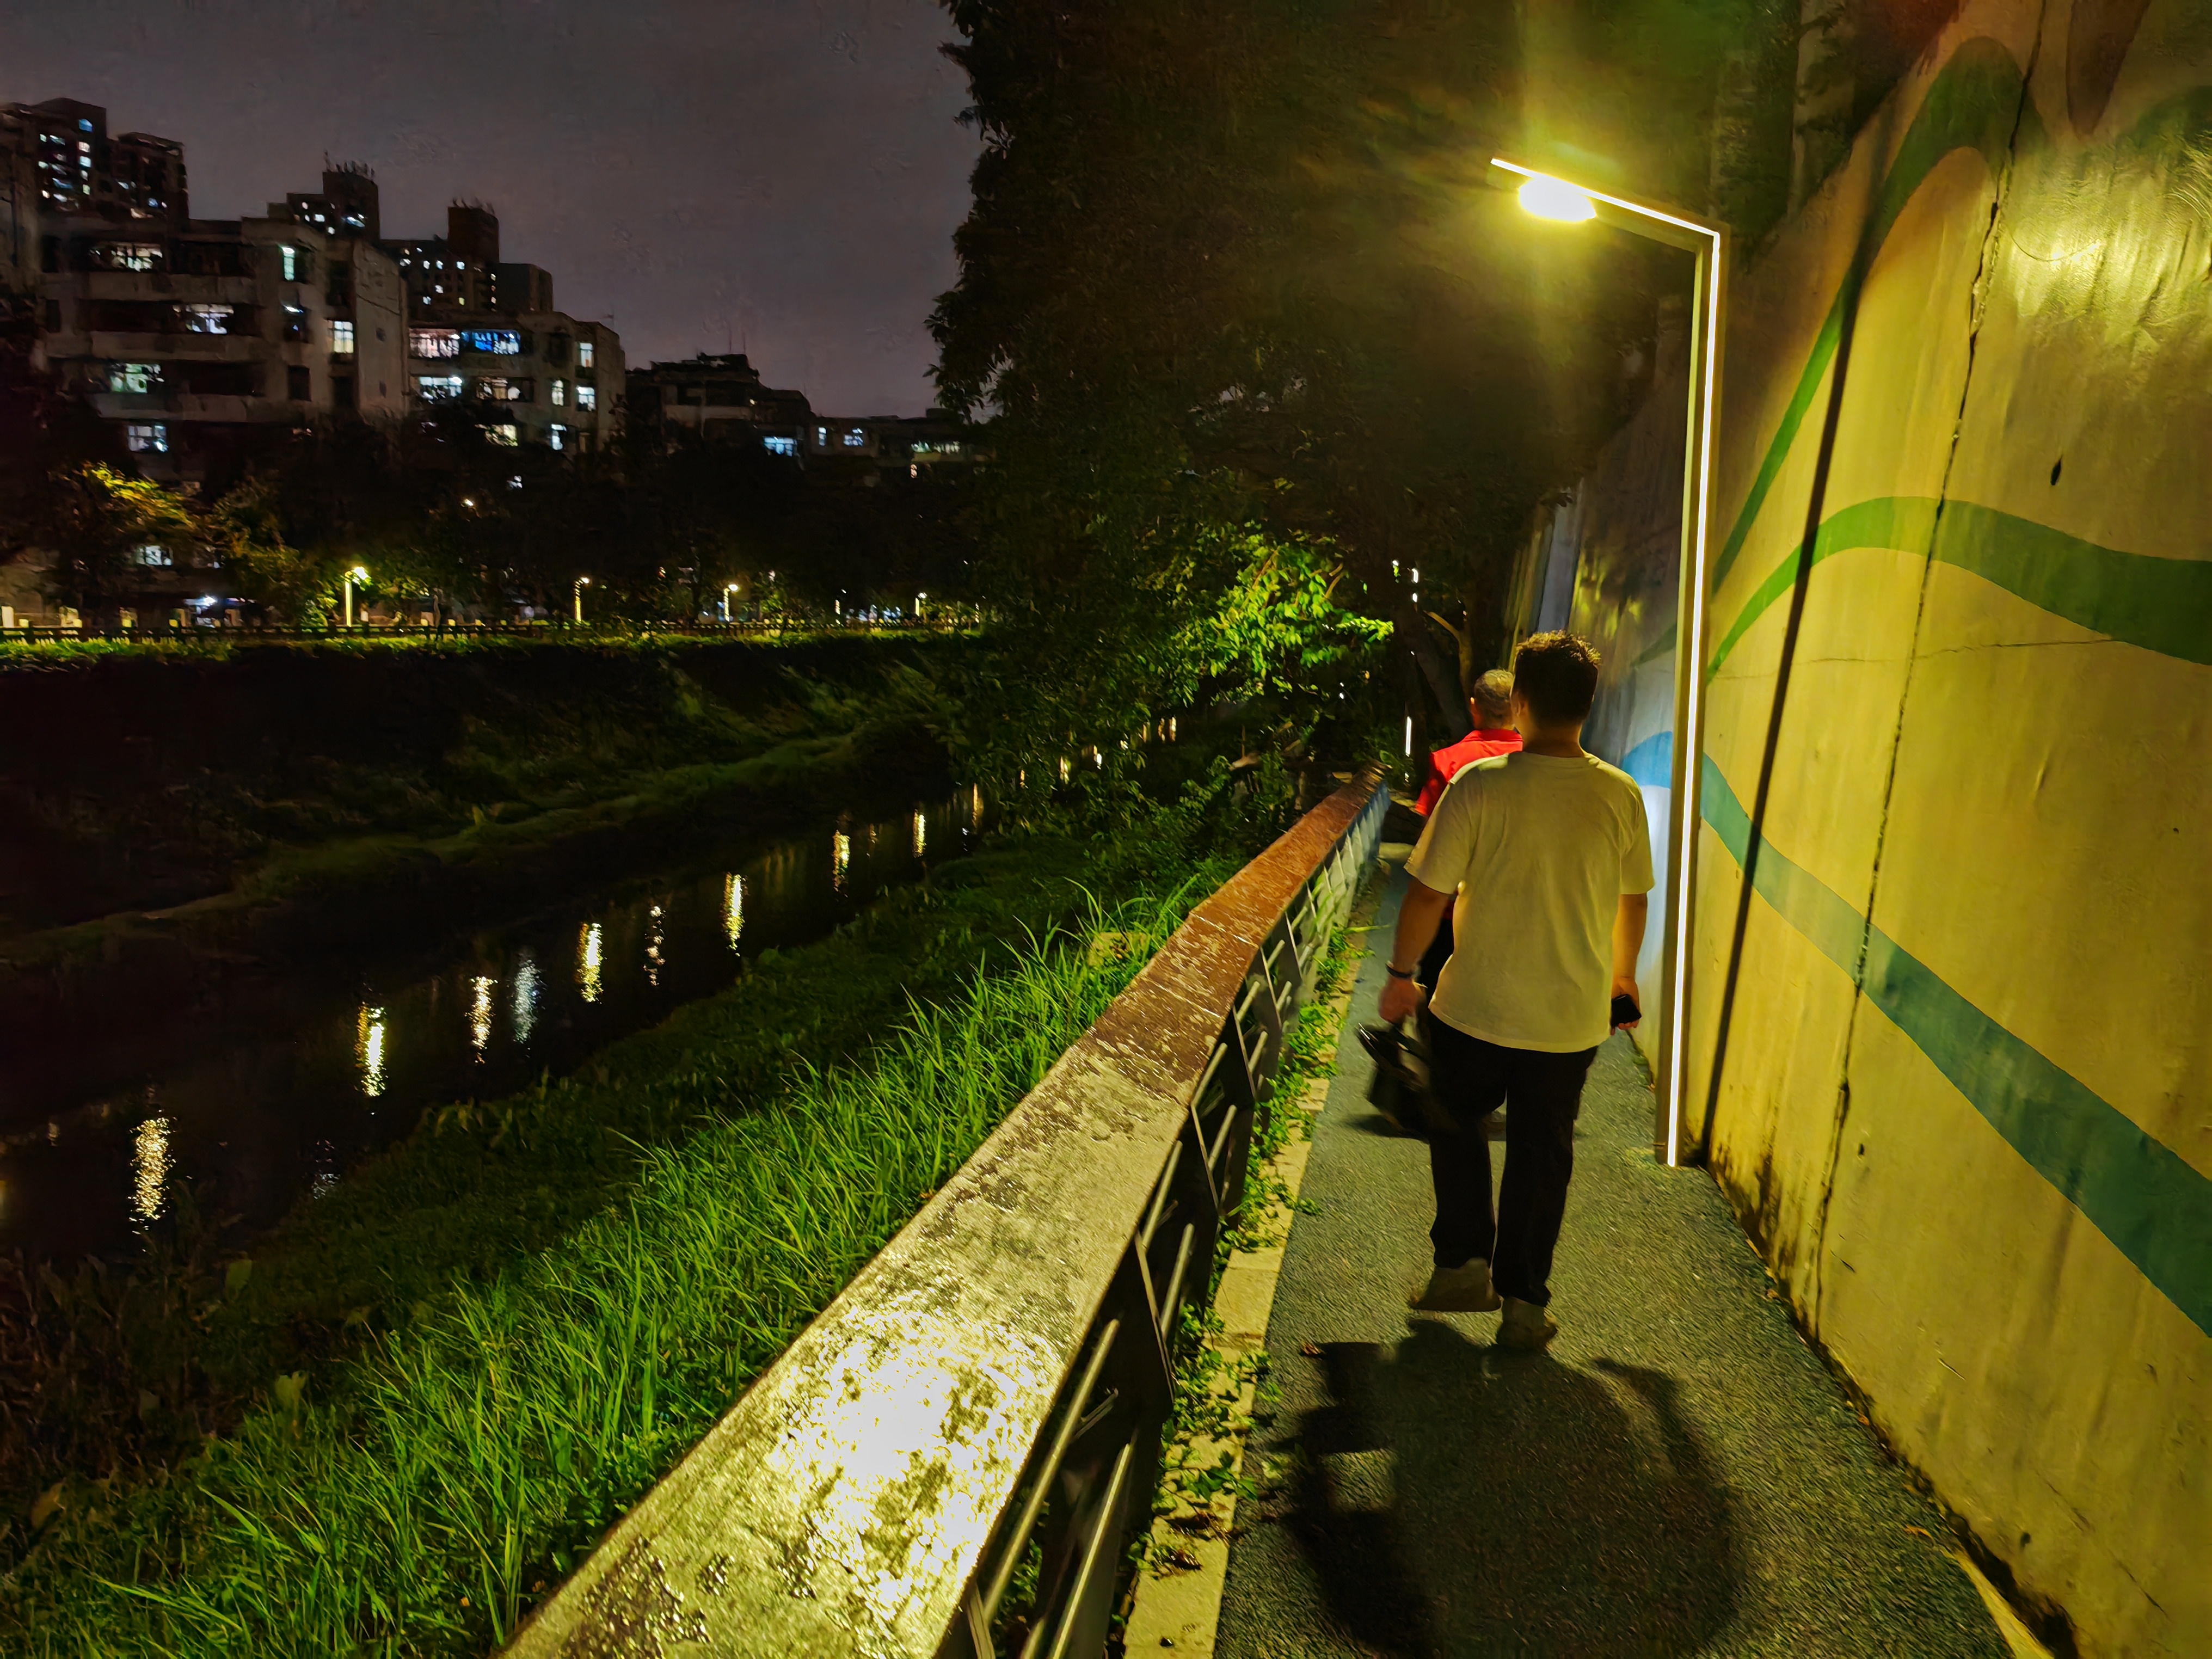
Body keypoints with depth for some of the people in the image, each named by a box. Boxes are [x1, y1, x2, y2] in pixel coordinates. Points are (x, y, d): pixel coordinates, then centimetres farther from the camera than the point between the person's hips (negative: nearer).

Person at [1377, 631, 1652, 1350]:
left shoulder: (1479, 785, -15)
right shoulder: (1621, 796, -5)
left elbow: (1428, 892, -12)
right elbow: (1633, 900, 8)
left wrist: (1402, 975, 3)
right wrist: (1622, 971, 26)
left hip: (1476, 1007, -2)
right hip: (1572, 1018, 2)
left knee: (1456, 1126, 22)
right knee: (1543, 1154, 14)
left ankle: (1464, 1264, 21)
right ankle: (1525, 1300, 21)